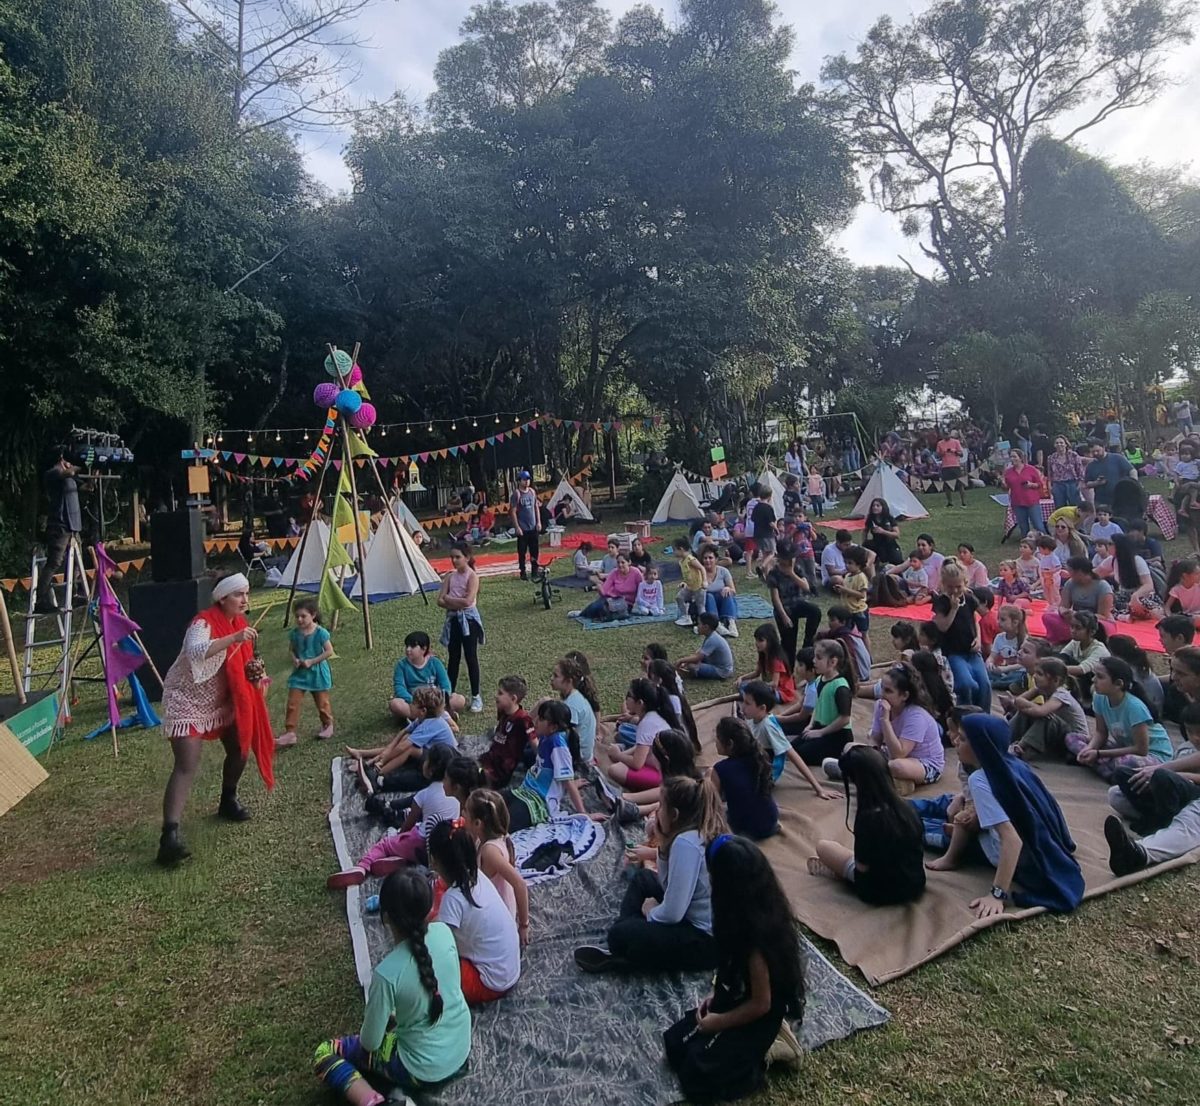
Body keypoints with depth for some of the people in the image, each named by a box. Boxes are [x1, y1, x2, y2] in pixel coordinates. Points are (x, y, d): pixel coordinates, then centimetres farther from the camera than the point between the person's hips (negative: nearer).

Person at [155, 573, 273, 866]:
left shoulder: (240, 622, 1)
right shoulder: (204, 622, -24)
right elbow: (195, 651, -45)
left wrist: (251, 670, -9)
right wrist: (234, 638, -53)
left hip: (221, 699, 8)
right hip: (187, 700, -8)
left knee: (240, 749, 13)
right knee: (187, 766, -18)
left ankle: (228, 802, 37)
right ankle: (170, 834, -22)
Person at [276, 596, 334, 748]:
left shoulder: (320, 632, -16)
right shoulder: (295, 633, -3)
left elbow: (329, 651, -17)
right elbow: (291, 649, 10)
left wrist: (311, 662, -21)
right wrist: (294, 659, -11)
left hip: (317, 673, -4)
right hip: (299, 673, 4)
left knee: (322, 703, 11)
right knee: (292, 704, -1)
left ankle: (328, 725, 33)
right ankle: (289, 733, 5)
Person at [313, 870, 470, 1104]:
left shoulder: (387, 973, -30)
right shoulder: (444, 932, -15)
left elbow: (369, 1043, -15)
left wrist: (365, 1037, 7)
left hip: (424, 1071, -6)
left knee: (324, 1054, 8)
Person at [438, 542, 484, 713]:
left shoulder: (472, 576, -11)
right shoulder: (450, 576, 6)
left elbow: (468, 601, -22)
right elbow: (440, 600, -2)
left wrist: (449, 599, -9)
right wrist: (456, 603, -18)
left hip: (468, 619, -5)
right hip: (453, 619, 5)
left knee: (471, 658, 0)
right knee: (453, 658, 13)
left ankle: (476, 697, 9)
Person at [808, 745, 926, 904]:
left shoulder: (868, 816, -27)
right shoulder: (904, 806, -9)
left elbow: (862, 866, -18)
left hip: (882, 892, -6)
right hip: (916, 885, 6)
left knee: (823, 846, 8)